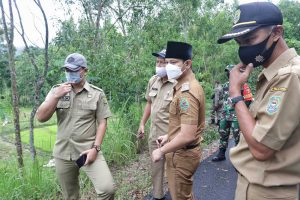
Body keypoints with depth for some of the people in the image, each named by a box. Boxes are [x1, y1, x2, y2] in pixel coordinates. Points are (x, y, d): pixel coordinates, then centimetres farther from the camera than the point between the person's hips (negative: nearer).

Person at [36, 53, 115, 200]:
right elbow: (41, 117, -5)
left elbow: (102, 122, -3)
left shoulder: (97, 93, -3)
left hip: (88, 150, -2)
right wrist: (57, 96, -18)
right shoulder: (57, 90, 3)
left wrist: (95, 147, -13)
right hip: (63, 153, 3)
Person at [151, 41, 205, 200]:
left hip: (182, 154, -9)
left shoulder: (187, 92, -26)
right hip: (182, 151, 9)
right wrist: (168, 136, 15)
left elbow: (187, 136, -30)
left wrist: (162, 151, -18)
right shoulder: (186, 86, 7)